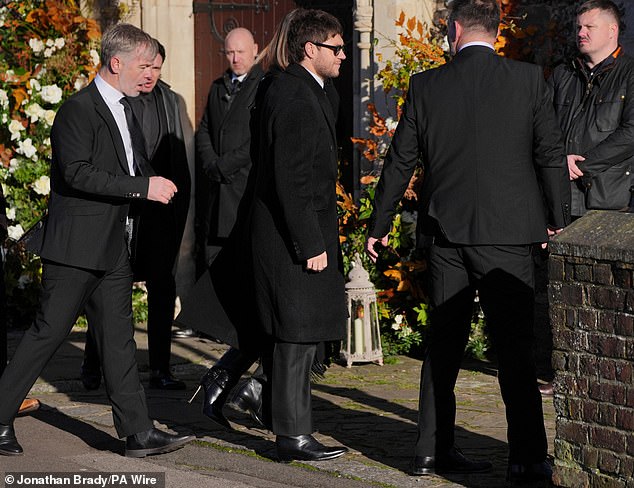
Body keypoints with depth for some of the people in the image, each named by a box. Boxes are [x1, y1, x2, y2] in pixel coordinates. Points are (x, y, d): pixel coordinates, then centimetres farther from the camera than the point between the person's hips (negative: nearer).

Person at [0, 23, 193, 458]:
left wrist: (156, 184, 8)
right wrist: (142, 187, -26)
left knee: (118, 337, 6)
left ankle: (139, 432, 5)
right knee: (48, 332, -3)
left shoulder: (125, 112, 16)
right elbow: (78, 173, -24)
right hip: (75, 246, -8)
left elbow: (135, 165, 29)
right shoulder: (79, 110, -13)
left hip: (115, 249, 8)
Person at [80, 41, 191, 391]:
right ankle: (92, 365, 17)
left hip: (160, 209, 4)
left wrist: (180, 203, 10)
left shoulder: (169, 100, 11)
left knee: (163, 288, 3)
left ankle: (160, 370, 10)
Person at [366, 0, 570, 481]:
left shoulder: (426, 86, 0)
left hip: (445, 233, 2)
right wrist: (559, 219, 11)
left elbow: (400, 161, 6)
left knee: (444, 343, 13)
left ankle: (433, 450, 16)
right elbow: (551, 153, -2)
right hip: (506, 233, -2)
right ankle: (528, 456, -2)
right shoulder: (529, 80, -4)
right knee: (515, 345, 1)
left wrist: (379, 225, 17)